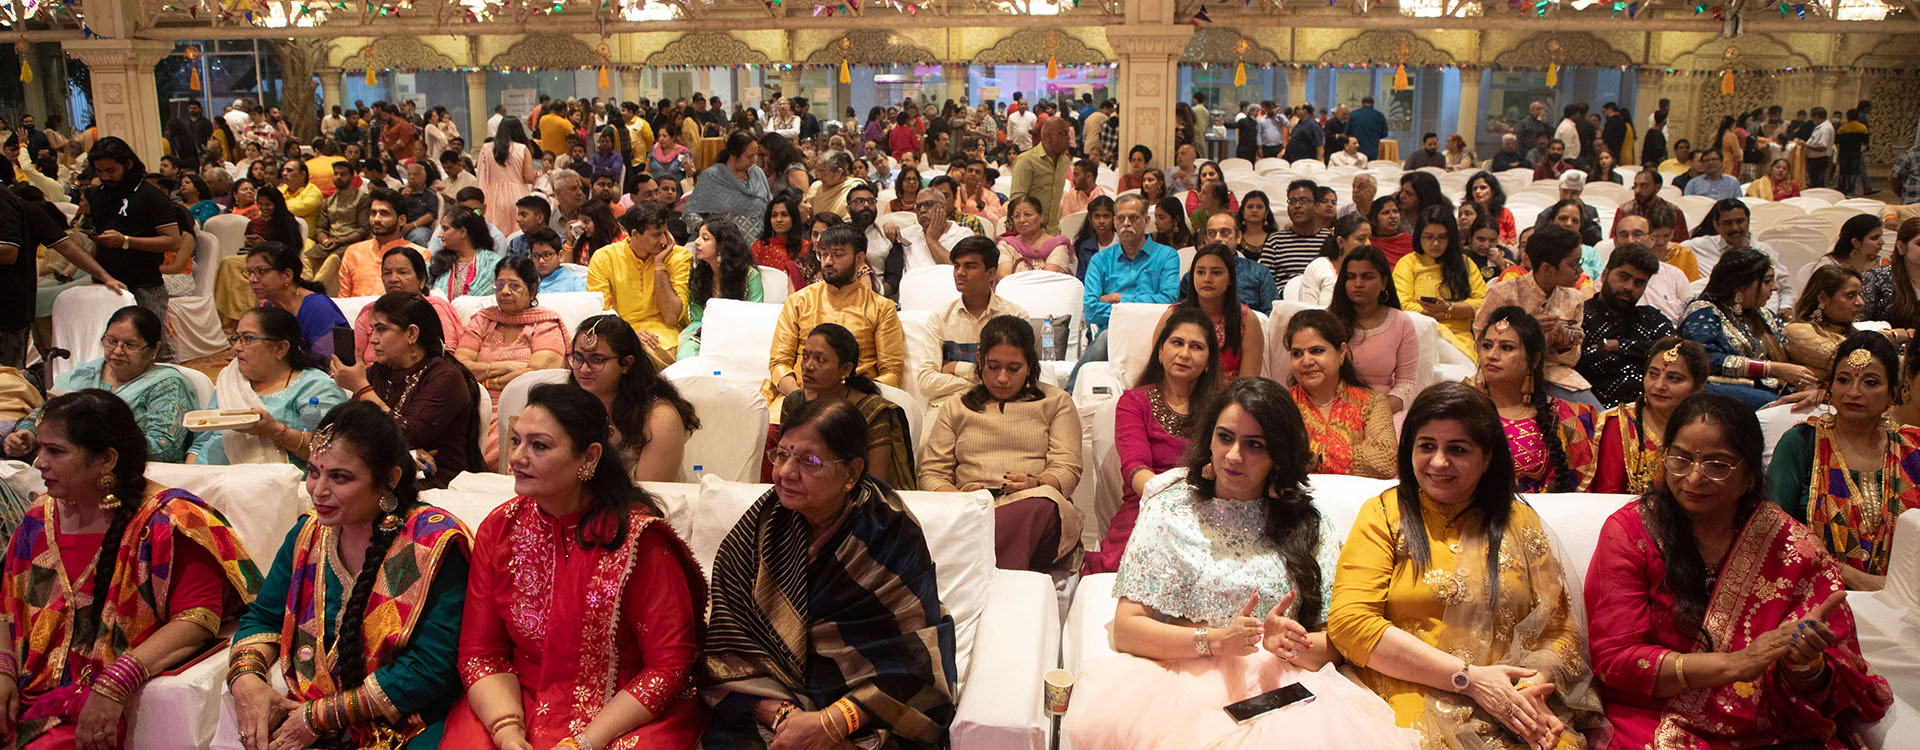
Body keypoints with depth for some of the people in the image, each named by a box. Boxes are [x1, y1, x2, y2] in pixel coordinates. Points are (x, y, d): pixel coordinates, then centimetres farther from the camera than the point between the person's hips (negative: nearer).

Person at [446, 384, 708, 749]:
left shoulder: (638, 537, -12)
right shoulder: (499, 529, 2)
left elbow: (669, 665, -10)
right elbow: (481, 653, 4)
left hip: (627, 716, -3)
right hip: (521, 708, 4)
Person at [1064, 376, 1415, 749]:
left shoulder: (1310, 527, 14)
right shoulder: (1170, 511, 8)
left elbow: (1335, 645, 9)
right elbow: (1126, 630, 0)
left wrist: (1289, 643, -14)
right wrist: (1216, 641, -15)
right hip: (1185, 675, 0)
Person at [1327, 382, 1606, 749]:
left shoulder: (1520, 522, 17)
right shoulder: (1384, 515, 8)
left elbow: (1559, 631, 13)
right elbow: (1349, 623, -5)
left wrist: (1534, 686, -11)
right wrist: (1468, 678, -10)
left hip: (1516, 714, 3)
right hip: (1410, 703, -2)